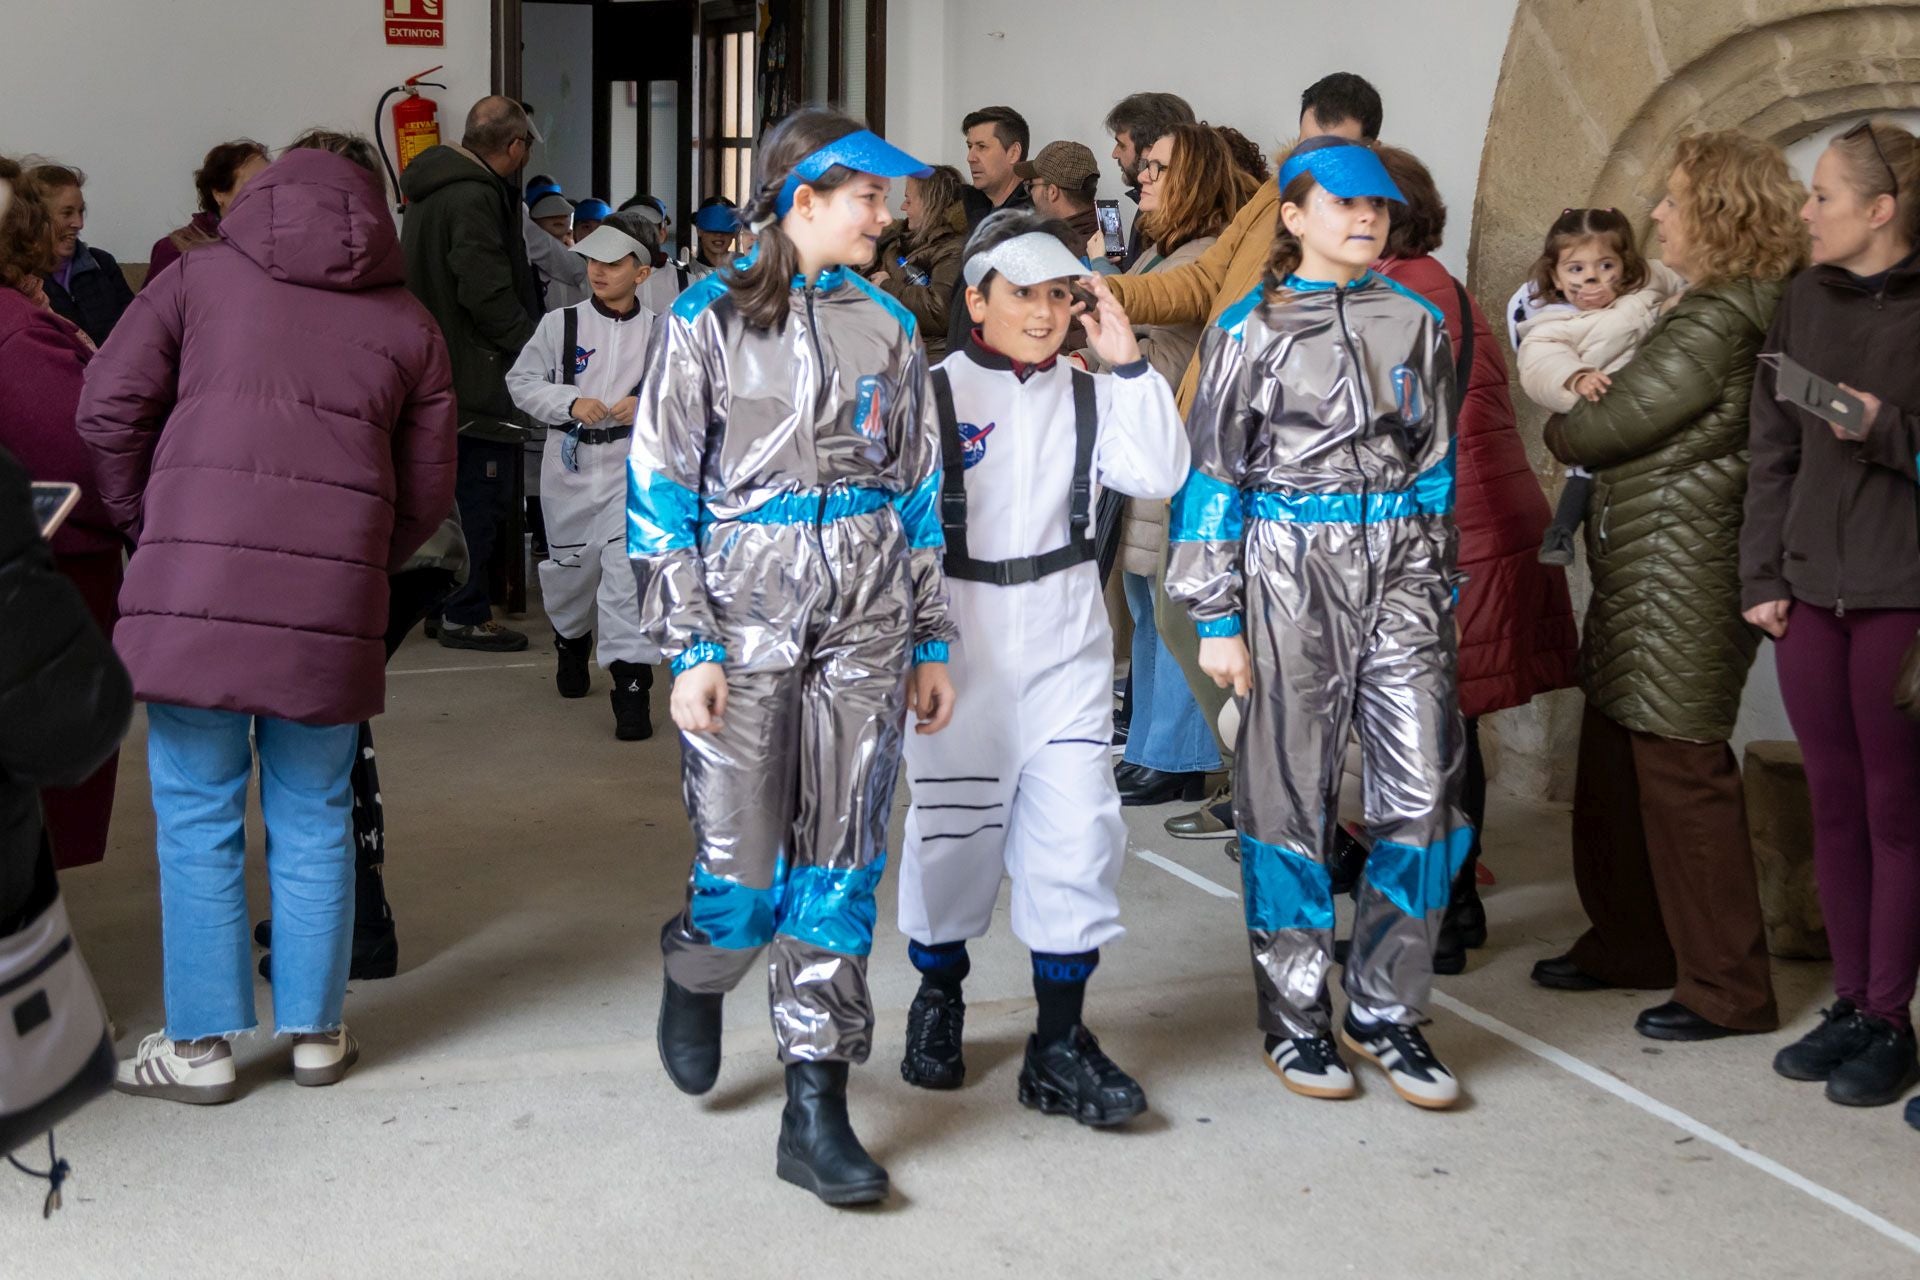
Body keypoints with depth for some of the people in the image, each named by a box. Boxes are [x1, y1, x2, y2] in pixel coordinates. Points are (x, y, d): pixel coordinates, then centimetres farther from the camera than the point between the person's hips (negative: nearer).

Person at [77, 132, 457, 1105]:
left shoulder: (200, 276, 10)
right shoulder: (407, 323, 14)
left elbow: (110, 407, 4)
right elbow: (428, 492, 13)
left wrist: (149, 528, 14)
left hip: (193, 584, -2)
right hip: (334, 601, 2)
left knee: (198, 819, 7)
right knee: (314, 820, 13)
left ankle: (200, 1044, 14)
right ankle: (316, 1032, 22)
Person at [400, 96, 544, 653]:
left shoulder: (436, 187, 15)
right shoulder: (475, 198, -18)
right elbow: (487, 293, -23)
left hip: (443, 370, 10)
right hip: (479, 373, -10)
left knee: (462, 490, 17)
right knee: (483, 492, -3)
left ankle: (446, 603, 24)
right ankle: (465, 614, 1)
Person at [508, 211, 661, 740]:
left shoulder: (660, 333, 0)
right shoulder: (561, 323, 0)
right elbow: (522, 381, 2)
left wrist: (648, 404, -13)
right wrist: (571, 403, -14)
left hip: (632, 463, -2)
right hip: (570, 461, 2)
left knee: (628, 565, -16)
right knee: (570, 563, 16)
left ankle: (631, 682, -13)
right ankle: (572, 639, 47)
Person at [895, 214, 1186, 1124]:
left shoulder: (1086, 396, 8)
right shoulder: (933, 393, -1)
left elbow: (1160, 475, -5)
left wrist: (1127, 364, -8)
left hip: (1067, 639, 3)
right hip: (959, 631, -2)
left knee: (1078, 827, -4)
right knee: (953, 822, 6)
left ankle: (1058, 1046, 5)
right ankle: (938, 1000, 31)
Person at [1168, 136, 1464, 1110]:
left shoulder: (1415, 322, 12)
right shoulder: (1250, 330, 2)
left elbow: (1437, 464, 17)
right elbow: (1213, 478, 0)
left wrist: (1442, 588, 12)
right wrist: (1216, 617, -5)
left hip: (1402, 568, 3)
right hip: (1293, 569, -3)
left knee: (1424, 791, -2)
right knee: (1290, 793, 2)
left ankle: (1387, 1010, 14)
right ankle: (1295, 1020, 16)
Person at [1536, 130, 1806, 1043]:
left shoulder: (1719, 318, -17)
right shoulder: (1725, 310, 15)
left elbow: (1607, 426, -15)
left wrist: (1564, 428, 6)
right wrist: (1596, 409, -3)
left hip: (1683, 580, -10)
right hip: (1644, 577, 10)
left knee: (1681, 771, -4)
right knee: (1614, 763, 17)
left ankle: (1727, 989, 4)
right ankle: (1628, 942, 30)